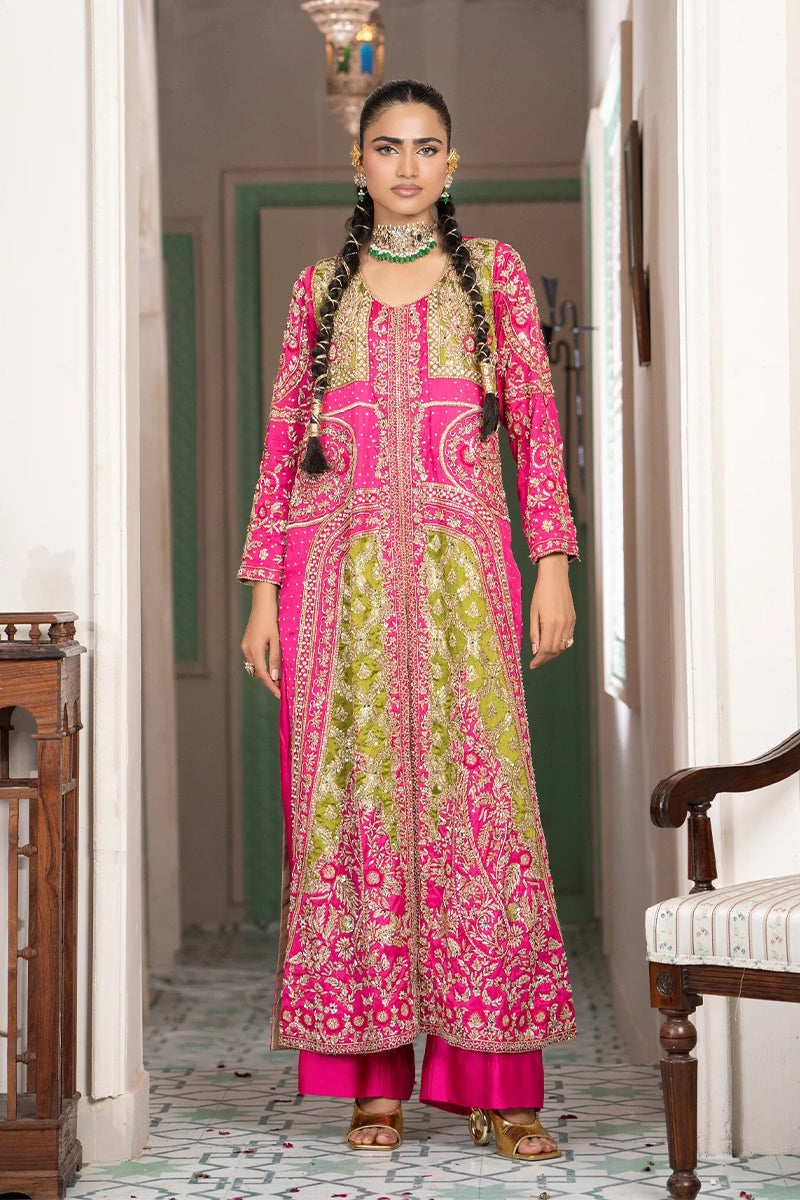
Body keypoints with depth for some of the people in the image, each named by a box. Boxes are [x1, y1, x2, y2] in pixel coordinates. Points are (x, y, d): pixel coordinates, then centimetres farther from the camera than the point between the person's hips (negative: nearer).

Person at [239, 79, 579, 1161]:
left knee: (475, 797, -7)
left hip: (458, 565, -1)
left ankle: (494, 1083, -2)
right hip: (341, 569, 1)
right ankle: (375, 1080, 4)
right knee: (353, 801, -2)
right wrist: (264, 590, 3)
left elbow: (536, 423, 5)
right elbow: (283, 444, 11)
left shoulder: (492, 271, 11)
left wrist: (553, 566, -5)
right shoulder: (320, 289, 14)